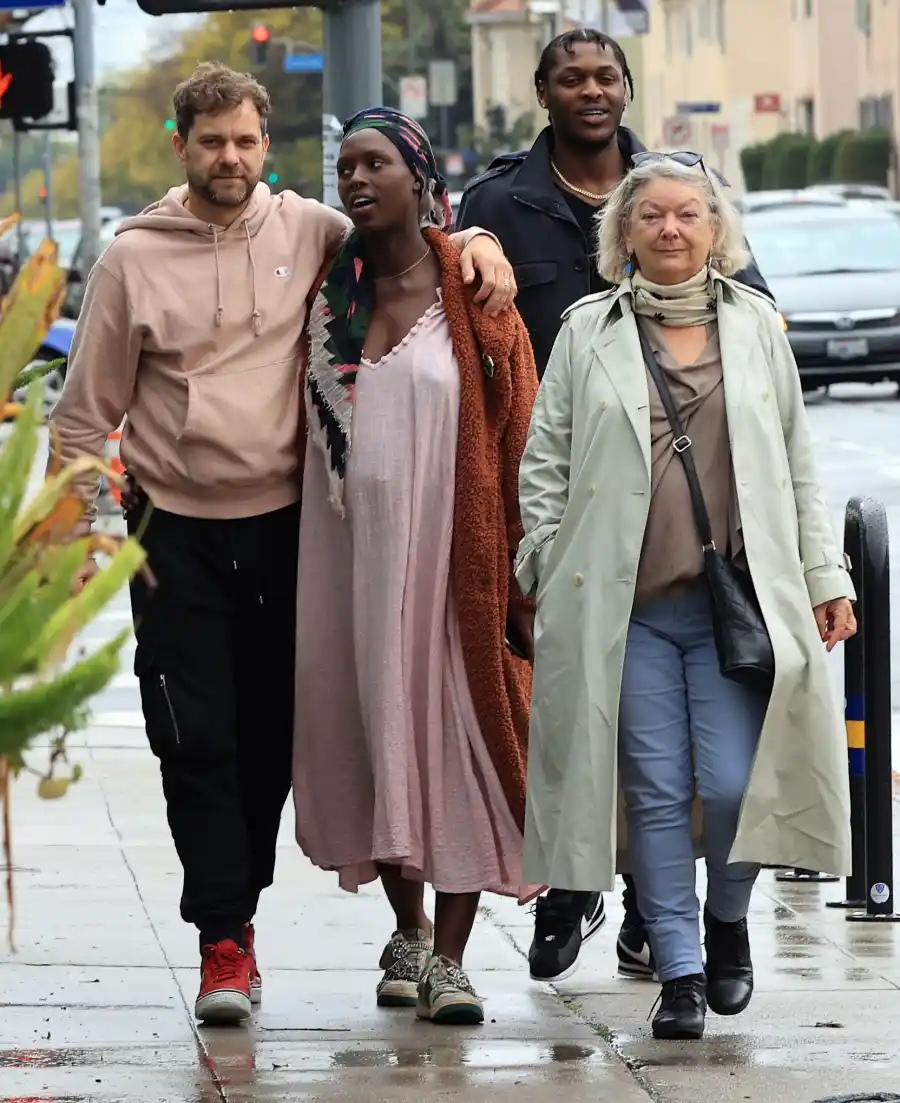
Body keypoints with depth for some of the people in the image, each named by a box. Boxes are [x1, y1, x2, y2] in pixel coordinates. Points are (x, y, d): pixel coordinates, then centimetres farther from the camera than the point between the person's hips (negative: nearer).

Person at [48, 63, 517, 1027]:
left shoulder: (307, 231, 2)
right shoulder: (135, 256, -1)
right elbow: (87, 407, 5)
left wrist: (477, 242, -5)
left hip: (285, 523, 2)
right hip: (176, 533, -2)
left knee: (272, 736, 8)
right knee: (197, 740, -7)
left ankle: (234, 906, 23)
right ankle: (224, 941, -3)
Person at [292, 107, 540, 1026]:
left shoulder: (472, 300, -2)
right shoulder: (327, 294, 9)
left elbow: (517, 440, -4)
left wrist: (519, 572, -9)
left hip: (448, 546, -3)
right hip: (350, 547, 4)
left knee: (455, 728, -4)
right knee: (370, 722, 6)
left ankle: (448, 958, -1)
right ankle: (409, 932, 22)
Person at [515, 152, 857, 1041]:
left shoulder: (755, 325, 12)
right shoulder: (588, 332, 7)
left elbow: (798, 463, 16)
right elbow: (542, 464, 9)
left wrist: (824, 576, 12)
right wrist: (552, 567, 1)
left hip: (737, 597, 1)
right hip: (626, 605, 0)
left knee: (734, 785, -7)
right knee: (655, 792, 0)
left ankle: (728, 925, 20)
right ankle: (679, 972, 8)